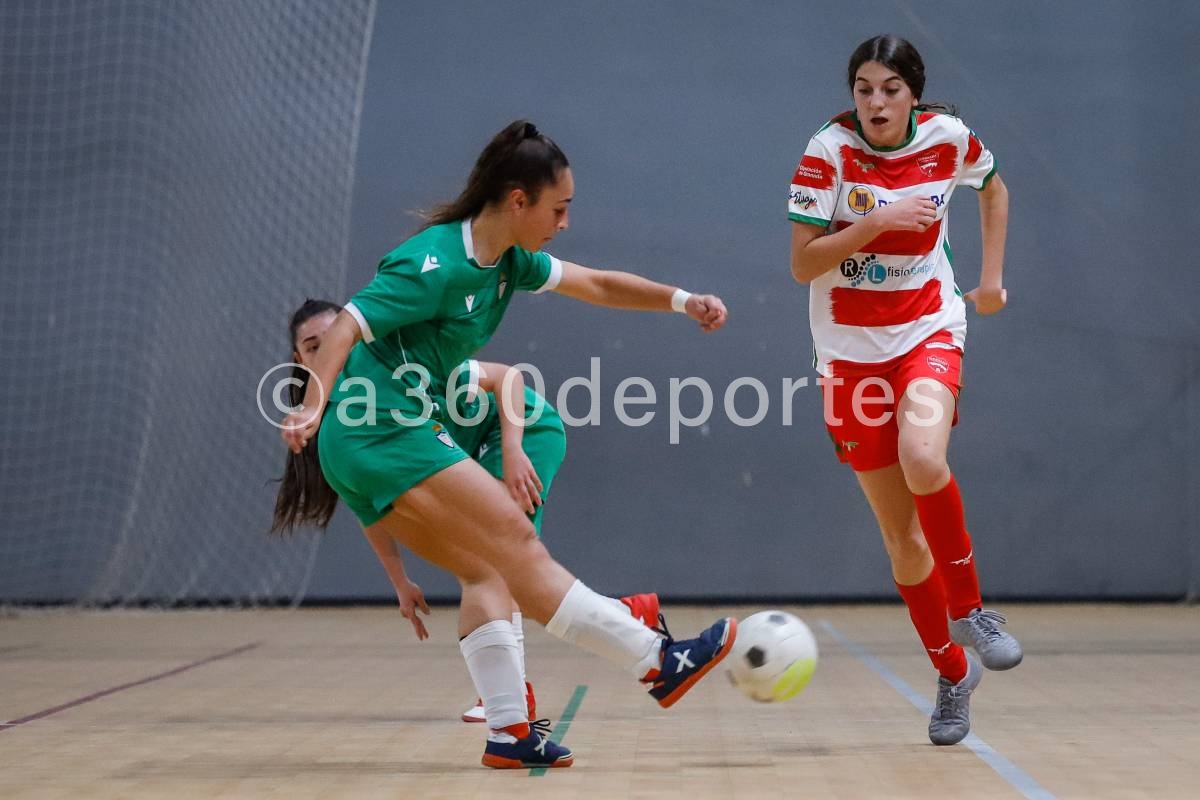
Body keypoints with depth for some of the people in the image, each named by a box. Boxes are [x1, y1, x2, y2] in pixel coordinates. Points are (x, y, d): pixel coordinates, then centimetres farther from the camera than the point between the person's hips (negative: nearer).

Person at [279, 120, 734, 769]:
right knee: (518, 545, -10)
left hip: (365, 447, 10)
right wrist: (314, 404, -38)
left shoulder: (509, 260, 9)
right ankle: (660, 662, -8)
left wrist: (680, 299, 7)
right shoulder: (435, 264, -18)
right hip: (382, 434, -10)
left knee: (485, 571, 5)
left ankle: (508, 732, 2)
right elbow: (347, 326, -24)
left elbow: (596, 285, 18)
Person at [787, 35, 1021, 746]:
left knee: (923, 460, -32)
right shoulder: (830, 151, -10)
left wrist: (993, 276, 12)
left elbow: (994, 187, 19)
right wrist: (875, 222, -25)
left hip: (930, 331, 0)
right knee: (902, 535, 2)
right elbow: (802, 265, -13)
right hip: (851, 348, 0)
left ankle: (967, 607, -9)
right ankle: (953, 672, 21)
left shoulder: (948, 137, -4)